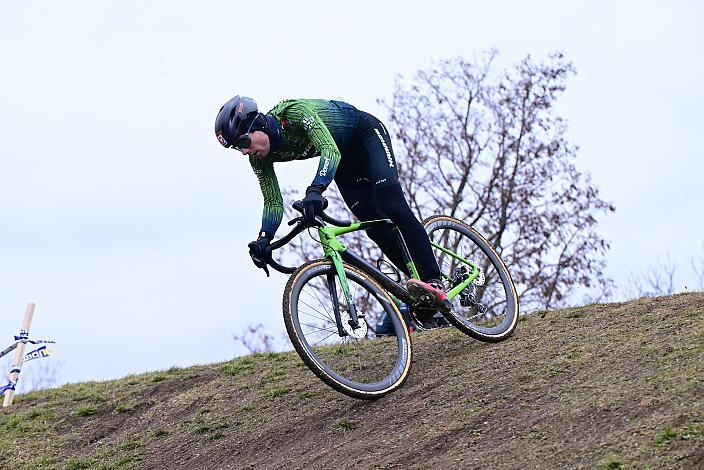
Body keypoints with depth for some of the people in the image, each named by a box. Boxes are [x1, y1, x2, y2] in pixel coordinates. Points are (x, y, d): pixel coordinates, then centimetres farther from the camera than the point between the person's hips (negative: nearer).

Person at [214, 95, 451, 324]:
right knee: (375, 226, -6)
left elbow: (330, 151, -46)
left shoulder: (294, 112, -36)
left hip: (367, 132, -7)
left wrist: (315, 190, -62)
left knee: (393, 207, -24)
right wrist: (263, 240, -27)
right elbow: (273, 201, -10)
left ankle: (435, 283, -25)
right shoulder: (260, 158, -15)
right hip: (344, 158, 7)